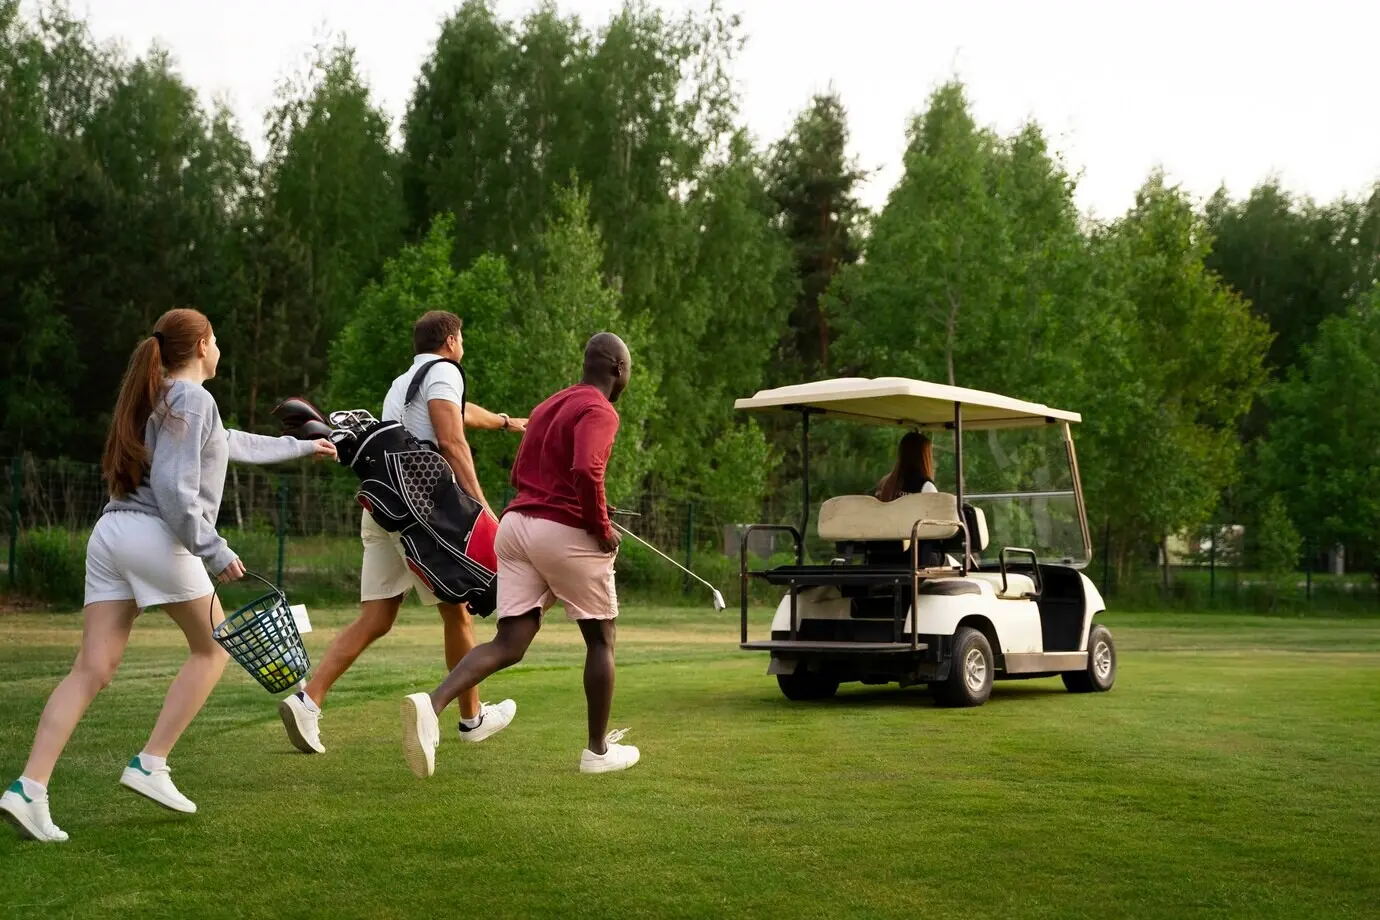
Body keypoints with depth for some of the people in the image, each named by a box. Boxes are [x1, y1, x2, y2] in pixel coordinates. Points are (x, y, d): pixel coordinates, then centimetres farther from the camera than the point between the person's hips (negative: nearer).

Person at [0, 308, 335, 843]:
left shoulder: (157, 397, 25)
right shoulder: (193, 399, -4)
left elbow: (234, 444, 39)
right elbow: (174, 487, -15)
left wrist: (301, 447, 49)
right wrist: (214, 550, -12)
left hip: (110, 532, 8)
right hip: (156, 537, -8)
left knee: (92, 669, 1)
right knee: (211, 649, 10)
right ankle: (150, 764, 5)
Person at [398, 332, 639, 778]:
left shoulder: (549, 406, 20)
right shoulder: (600, 411, -8)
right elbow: (586, 471, -25)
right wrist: (602, 528, -12)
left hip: (516, 523, 7)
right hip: (567, 533, -7)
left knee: (509, 644, 2)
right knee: (601, 640, 11)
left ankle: (432, 703, -21)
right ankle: (598, 750, 18)